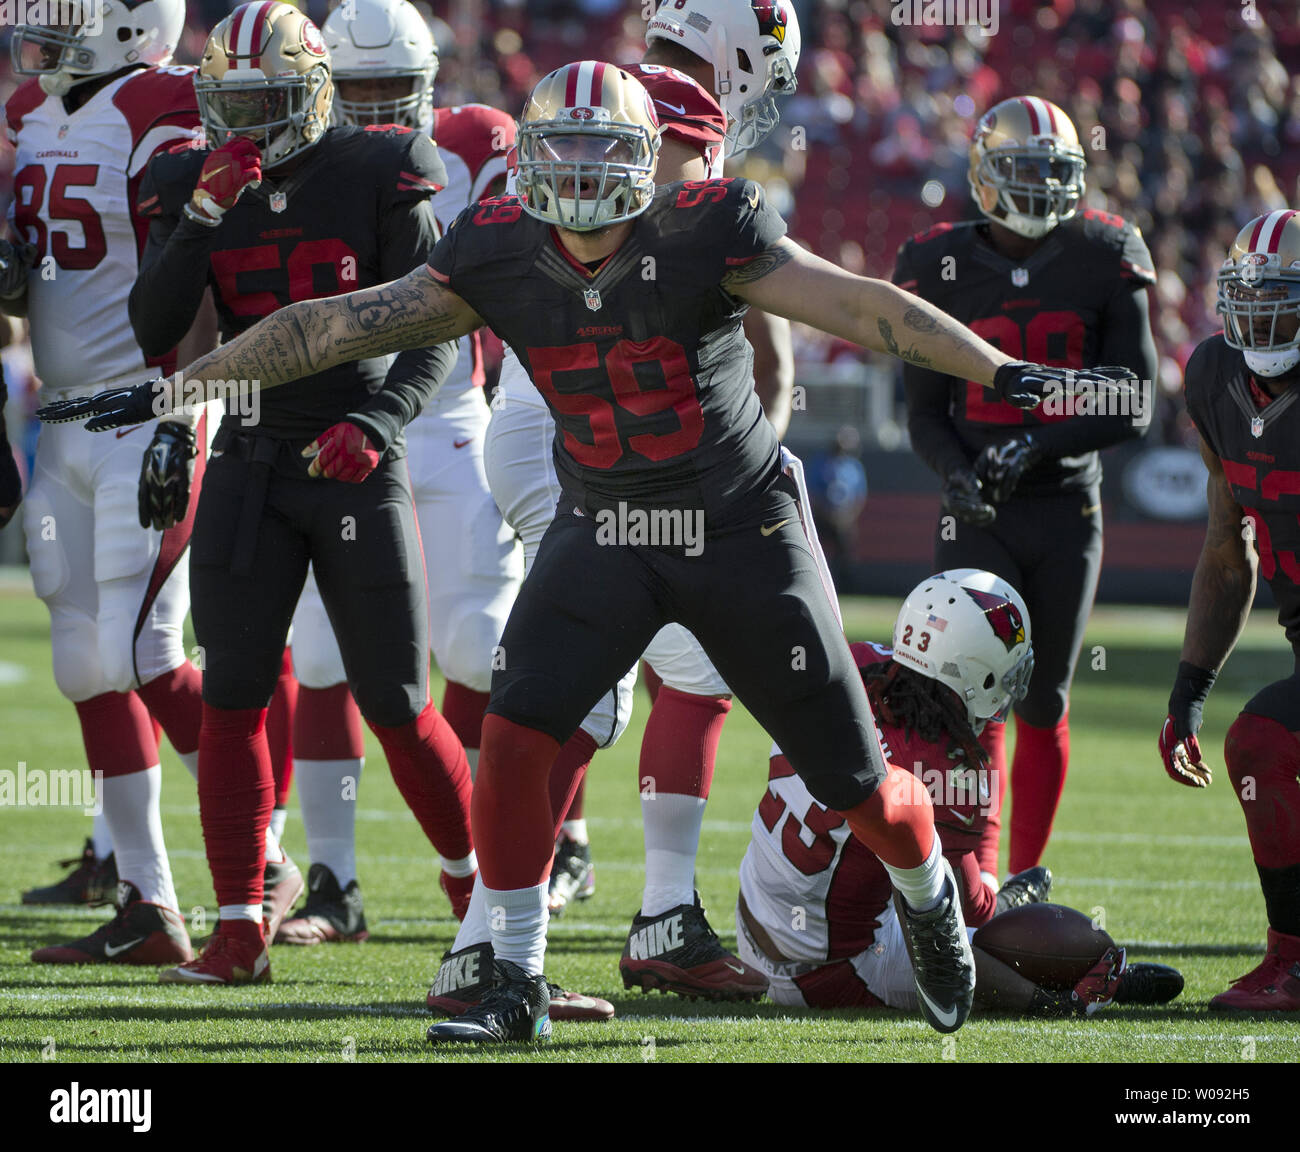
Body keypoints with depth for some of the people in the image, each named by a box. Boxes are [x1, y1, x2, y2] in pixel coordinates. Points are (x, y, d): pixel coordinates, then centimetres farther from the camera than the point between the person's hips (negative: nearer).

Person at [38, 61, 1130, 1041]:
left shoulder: (702, 236, -18)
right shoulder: (499, 255, -9)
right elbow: (335, 327, -5)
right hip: (603, 536, 2)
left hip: (740, 530, -2)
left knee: (852, 777, 4)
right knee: (517, 729, -18)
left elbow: (858, 304, -21)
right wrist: (174, 388, -6)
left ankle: (932, 897, 38)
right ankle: (518, 985, -6)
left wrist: (1000, 369, -31)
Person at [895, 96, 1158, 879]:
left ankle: (1025, 881, 20)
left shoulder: (1103, 263, -1)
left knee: (1045, 704, 7)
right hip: (979, 520, -1)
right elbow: (926, 411, 3)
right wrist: (956, 474, -18)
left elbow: (1135, 407, -4)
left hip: (1067, 512, 1)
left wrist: (1040, 441, -19)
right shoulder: (942, 268, -1)